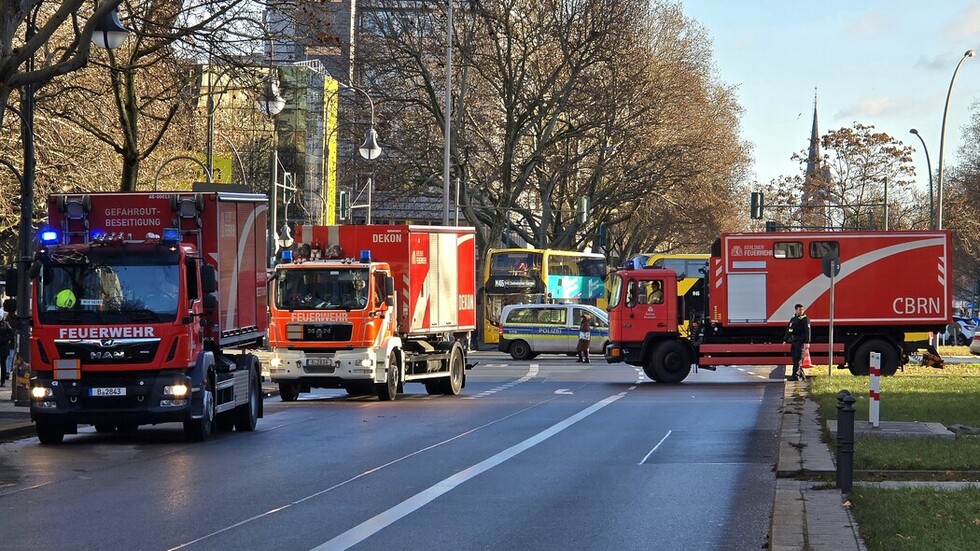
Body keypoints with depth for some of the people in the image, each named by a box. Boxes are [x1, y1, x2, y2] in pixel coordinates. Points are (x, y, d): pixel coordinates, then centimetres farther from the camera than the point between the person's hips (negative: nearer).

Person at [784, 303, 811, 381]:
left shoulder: (805, 319, -5)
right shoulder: (793, 319, 15)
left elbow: (808, 331, -11)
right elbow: (788, 330, 20)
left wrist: (807, 342, -19)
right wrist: (785, 340, 14)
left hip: (801, 341, -7)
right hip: (793, 341, 7)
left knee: (798, 359, -11)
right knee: (794, 359, 10)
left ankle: (796, 375, -15)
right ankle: (801, 374, 23)